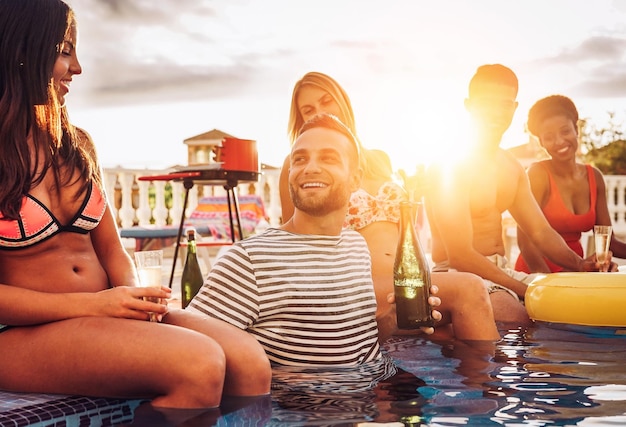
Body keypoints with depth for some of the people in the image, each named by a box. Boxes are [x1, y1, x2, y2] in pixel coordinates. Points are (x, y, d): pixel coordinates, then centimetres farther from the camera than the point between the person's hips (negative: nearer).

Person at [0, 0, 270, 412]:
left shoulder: (76, 145, 15)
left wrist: (134, 298, -6)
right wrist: (91, 305, -18)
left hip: (108, 318, 6)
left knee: (249, 360, -21)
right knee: (198, 362, -30)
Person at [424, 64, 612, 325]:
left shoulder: (512, 169, 13)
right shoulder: (449, 166, -15)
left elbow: (540, 231, 13)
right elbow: (460, 256, -20)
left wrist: (579, 264, -7)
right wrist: (526, 291, -22)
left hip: (500, 270, 9)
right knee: (517, 316, -36)